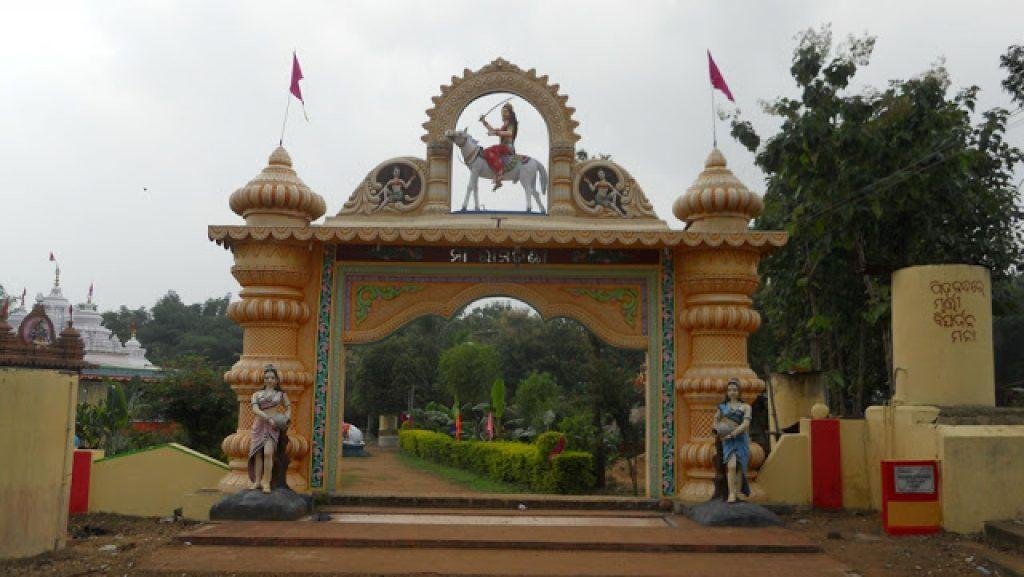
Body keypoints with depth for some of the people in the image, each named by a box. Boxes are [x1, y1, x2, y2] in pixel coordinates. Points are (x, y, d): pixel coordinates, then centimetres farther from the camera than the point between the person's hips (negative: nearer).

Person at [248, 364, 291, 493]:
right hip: (259, 424, 2)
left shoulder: (281, 394, 14)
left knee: (268, 453, -18)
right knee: (258, 454, -5)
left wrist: (286, 418, -4)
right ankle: (257, 481, 5)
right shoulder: (257, 394, 13)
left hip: (273, 427, -2)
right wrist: (268, 418, -15)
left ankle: (266, 482, -15)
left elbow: (288, 408, 18)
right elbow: (255, 409, -1)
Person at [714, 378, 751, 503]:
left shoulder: (745, 407, 4)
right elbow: (716, 419, 22)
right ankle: (731, 493, -16)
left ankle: (739, 492, 21)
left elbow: (746, 424, -9)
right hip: (728, 440, 0)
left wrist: (732, 434, -19)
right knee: (731, 465, -17)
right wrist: (718, 429, 0)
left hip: (741, 438, 0)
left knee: (739, 466, 4)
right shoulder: (723, 406, 9)